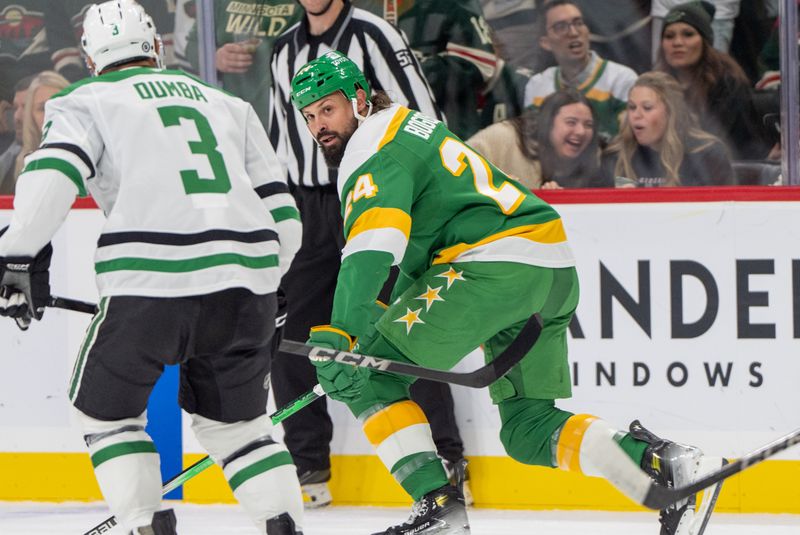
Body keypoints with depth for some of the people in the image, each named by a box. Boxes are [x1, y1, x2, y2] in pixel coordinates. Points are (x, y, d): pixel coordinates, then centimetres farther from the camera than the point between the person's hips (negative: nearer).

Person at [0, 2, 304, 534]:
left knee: (106, 409, 17)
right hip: (247, 280, 4)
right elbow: (281, 212, 24)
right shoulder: (229, 106, 26)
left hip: (150, 281, -4)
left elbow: (51, 175, -7)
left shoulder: (87, 101, 14)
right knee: (234, 418, 22)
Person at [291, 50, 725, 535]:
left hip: (496, 265, -10)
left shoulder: (375, 152, -4)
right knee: (527, 426, 16)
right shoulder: (409, 125, 27)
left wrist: (341, 332, -31)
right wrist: (391, 311, 40)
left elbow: (373, 245, -22)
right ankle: (661, 464, -1)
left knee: (364, 371, -5)